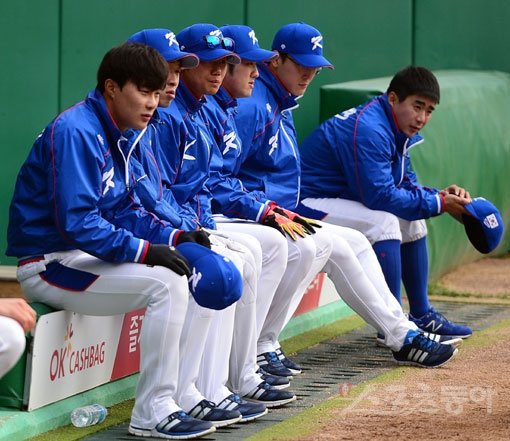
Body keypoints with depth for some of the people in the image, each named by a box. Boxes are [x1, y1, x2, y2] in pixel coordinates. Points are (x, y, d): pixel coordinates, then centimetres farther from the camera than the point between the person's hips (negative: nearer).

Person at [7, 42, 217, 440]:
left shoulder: (125, 134, 9)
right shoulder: (76, 132, -20)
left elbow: (125, 209, 14)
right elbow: (76, 221, -27)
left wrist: (174, 237, -3)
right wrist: (144, 250, -27)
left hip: (94, 253, 10)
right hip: (49, 264, -10)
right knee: (166, 282, -25)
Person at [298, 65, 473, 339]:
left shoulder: (398, 130, 7)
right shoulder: (369, 129, -25)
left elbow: (406, 184, 12)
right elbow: (381, 196, -29)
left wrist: (441, 195, -7)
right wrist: (438, 203, -20)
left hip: (343, 198, 11)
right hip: (309, 204, -11)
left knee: (412, 218, 12)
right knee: (383, 221, -28)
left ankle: (421, 316, 17)